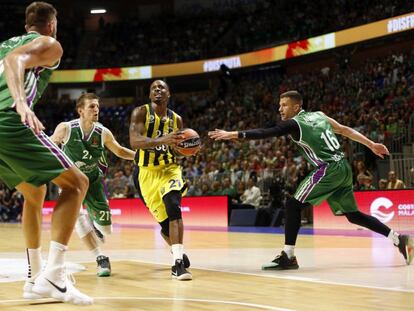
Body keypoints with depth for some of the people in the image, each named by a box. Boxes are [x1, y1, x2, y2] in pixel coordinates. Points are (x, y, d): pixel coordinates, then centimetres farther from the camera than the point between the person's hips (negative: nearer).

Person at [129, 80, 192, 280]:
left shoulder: (176, 119, 4)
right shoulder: (141, 113, -8)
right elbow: (134, 141, -24)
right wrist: (162, 140, -39)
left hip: (169, 169, 1)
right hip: (146, 172, -1)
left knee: (173, 205, -27)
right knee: (164, 220, 2)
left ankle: (178, 263, -32)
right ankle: (178, 253, 33)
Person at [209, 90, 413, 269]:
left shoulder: (293, 124, -4)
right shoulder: (318, 115, 18)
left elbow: (264, 133, -12)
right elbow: (345, 130, 20)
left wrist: (234, 134, -13)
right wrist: (372, 145, 24)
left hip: (328, 169, -8)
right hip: (343, 167, 8)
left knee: (293, 204, -5)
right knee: (352, 214, 18)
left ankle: (288, 256, -10)